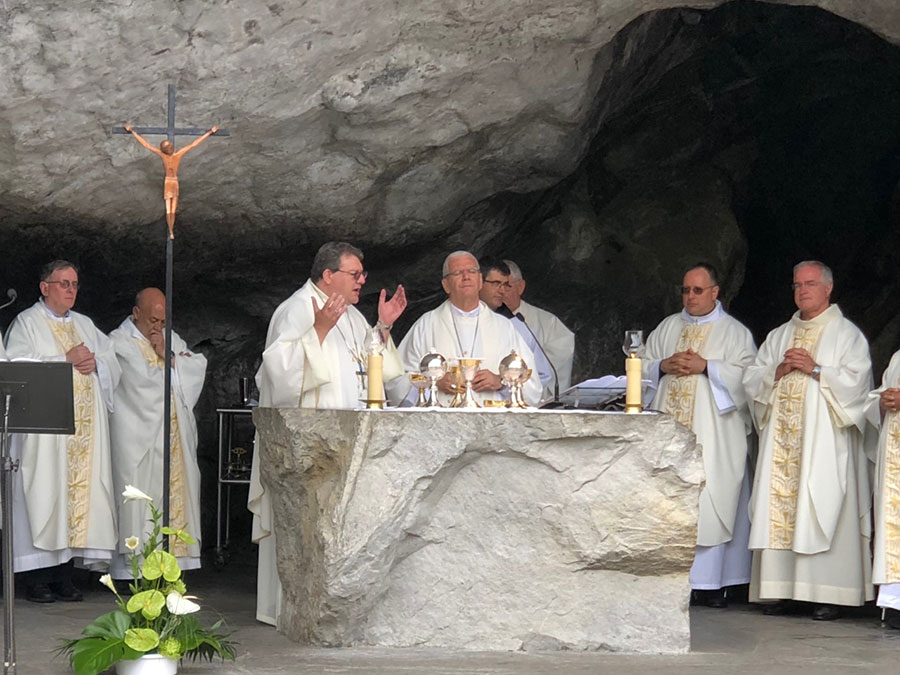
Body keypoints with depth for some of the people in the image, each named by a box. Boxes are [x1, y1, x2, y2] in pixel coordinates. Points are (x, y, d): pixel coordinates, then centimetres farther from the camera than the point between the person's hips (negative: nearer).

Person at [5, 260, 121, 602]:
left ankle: (63, 577, 5)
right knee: (45, 494, -9)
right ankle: (37, 579, -7)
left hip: (86, 429, 6)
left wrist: (94, 362, -4)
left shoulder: (85, 325, 21)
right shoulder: (27, 324, 3)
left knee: (81, 492, 1)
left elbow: (113, 363, 17)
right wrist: (66, 359, -11)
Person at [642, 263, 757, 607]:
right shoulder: (667, 328, 18)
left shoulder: (734, 331, 6)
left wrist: (705, 367, -14)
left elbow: (747, 373, -6)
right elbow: (643, 366, 16)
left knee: (709, 499, -8)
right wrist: (664, 366, -4)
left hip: (712, 433, -4)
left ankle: (708, 583, -8)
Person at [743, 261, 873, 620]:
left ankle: (829, 594, -9)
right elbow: (752, 378, 14)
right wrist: (779, 371, -4)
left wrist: (815, 369, -14)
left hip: (824, 440, -5)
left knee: (822, 510, -10)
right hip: (782, 439, 5)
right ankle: (787, 591, 1)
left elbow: (856, 381, -7)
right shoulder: (779, 336, 20)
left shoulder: (846, 334, 5)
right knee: (779, 509, -2)